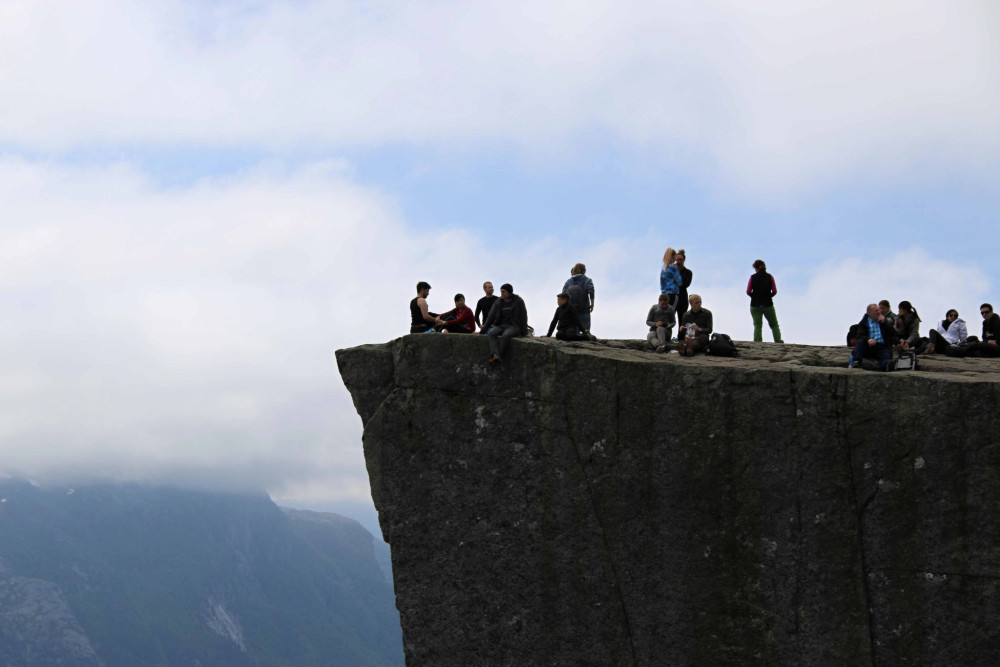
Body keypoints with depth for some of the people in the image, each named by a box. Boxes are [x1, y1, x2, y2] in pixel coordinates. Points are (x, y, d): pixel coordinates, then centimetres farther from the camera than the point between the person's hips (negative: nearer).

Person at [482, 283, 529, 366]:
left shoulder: (518, 302, -1)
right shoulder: (499, 302, 9)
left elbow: (523, 318, 1)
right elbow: (490, 317, 11)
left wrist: (524, 333, -1)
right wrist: (482, 331, 9)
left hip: (513, 327, -4)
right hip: (500, 325, 4)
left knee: (505, 335, -38)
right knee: (491, 333, -30)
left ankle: (499, 357, -40)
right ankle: (496, 356, -47)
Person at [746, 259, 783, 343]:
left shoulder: (753, 278, -6)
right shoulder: (770, 277, -4)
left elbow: (748, 292, -7)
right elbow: (774, 291, -4)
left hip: (755, 305, 0)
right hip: (768, 305, 0)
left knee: (757, 325, 6)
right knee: (774, 324, 12)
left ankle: (757, 341, -5)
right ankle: (778, 340, 4)